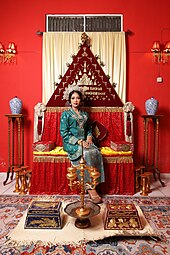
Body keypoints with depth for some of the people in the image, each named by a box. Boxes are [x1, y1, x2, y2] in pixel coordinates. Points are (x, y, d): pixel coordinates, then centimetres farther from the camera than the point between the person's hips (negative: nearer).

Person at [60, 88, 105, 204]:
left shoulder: (85, 115, 19)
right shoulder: (66, 114, 4)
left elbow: (89, 129, 24)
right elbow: (64, 133, -5)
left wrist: (89, 138, 0)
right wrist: (79, 141, -16)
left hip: (84, 141, 4)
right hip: (71, 143, -4)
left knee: (96, 152, -28)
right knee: (87, 153, -34)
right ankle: (90, 188, -26)